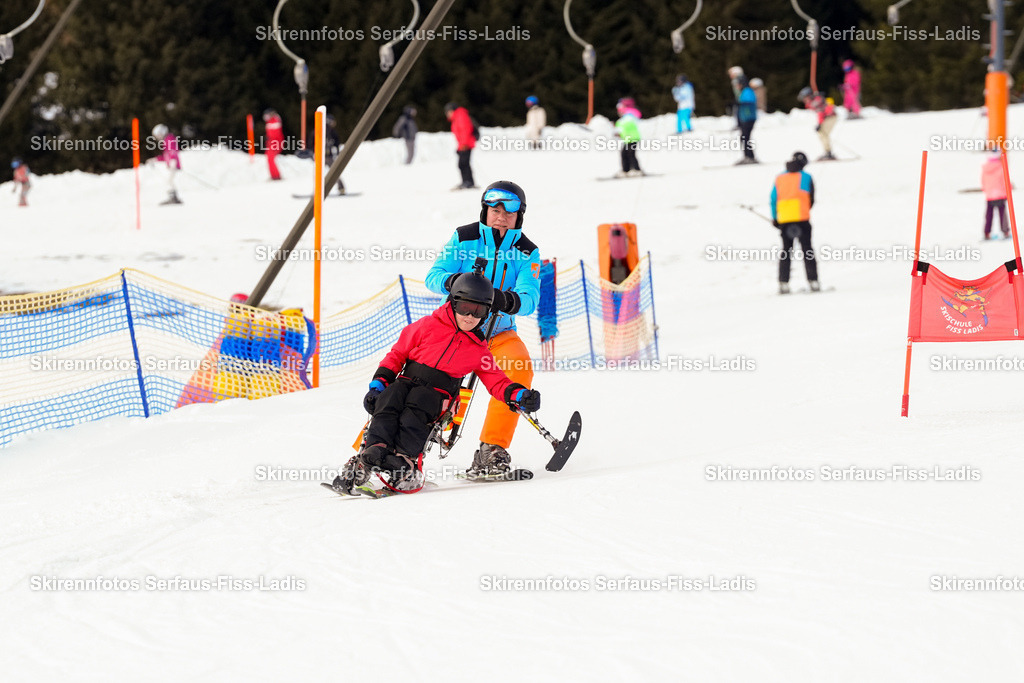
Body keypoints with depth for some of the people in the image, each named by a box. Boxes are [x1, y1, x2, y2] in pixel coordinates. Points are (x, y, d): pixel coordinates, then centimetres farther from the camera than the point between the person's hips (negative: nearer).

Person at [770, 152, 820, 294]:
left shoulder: (780, 178, 11)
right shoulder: (805, 177, 4)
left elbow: (773, 199, 8)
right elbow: (811, 200, 3)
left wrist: (775, 218, 14)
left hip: (784, 220, 3)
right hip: (802, 219, -3)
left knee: (785, 251, 8)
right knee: (807, 249, 1)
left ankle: (783, 283, 1)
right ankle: (813, 281, -5)